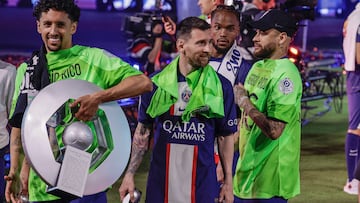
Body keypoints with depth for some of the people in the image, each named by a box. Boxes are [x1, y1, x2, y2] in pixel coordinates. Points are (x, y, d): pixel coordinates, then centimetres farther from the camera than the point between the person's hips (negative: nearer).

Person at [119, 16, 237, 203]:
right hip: (161, 182, 1)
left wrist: (228, 182, 2)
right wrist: (129, 174, 2)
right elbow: (143, 131, 8)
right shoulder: (156, 83, 1)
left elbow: (226, 136, 5)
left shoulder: (221, 86, -1)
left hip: (203, 182, 0)